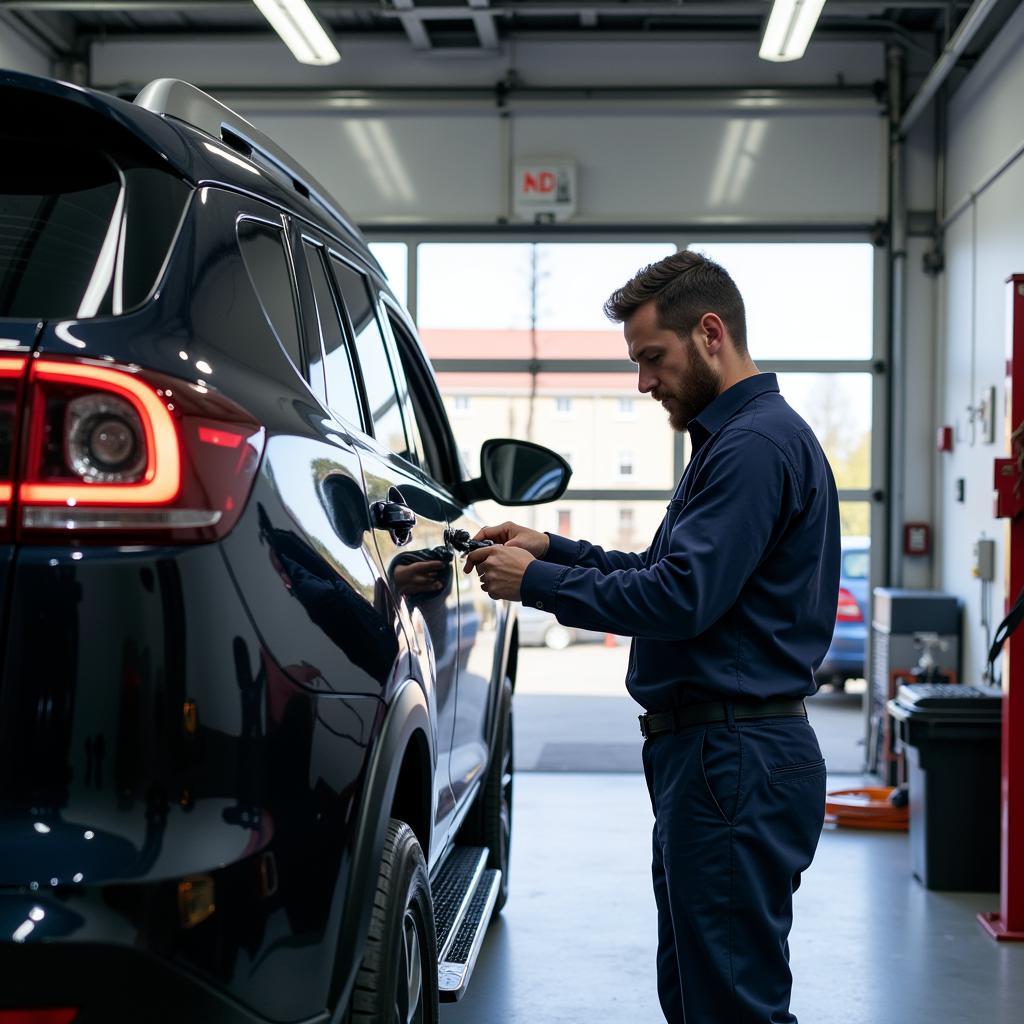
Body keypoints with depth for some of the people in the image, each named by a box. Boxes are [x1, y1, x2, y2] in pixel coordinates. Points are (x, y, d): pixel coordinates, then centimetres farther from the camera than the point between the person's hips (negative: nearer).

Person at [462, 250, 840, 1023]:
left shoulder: (756, 444, -17)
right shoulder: (736, 436, 18)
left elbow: (681, 597, -24)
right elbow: (674, 574, 21)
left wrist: (536, 583, -14)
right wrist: (553, 550, 10)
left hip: (734, 763, -11)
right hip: (718, 755, 11)